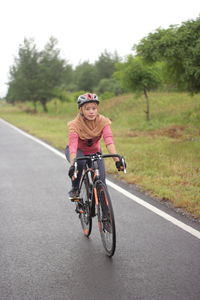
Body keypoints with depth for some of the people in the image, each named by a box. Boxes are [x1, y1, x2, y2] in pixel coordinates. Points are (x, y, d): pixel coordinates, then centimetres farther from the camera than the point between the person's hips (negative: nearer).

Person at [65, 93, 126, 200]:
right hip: (78, 151, -2)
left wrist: (117, 160, -51)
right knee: (80, 162, -36)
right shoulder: (75, 124, -30)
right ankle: (75, 189, -12)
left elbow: (109, 142, -37)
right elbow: (73, 146, -41)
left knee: (101, 181, -14)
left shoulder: (103, 121, -25)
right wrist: (72, 165, -57)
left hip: (94, 151, 2)